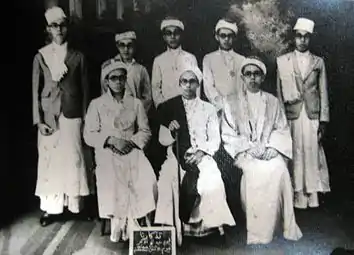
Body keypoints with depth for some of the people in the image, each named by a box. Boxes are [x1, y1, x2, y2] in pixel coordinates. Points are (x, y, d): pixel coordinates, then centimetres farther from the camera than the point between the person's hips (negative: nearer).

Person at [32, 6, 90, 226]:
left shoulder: (78, 57, 6)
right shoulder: (41, 56, 5)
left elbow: (85, 89, 6)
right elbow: (36, 90, 3)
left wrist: (85, 117, 0)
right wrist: (39, 120, -4)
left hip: (72, 116, 0)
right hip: (49, 117, 0)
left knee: (74, 160, 1)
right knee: (50, 161, 2)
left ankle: (76, 204, 12)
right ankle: (52, 208, 11)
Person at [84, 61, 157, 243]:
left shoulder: (136, 103, 14)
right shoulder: (97, 104, 8)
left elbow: (145, 131, 12)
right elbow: (89, 135, 2)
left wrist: (131, 142, -8)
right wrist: (111, 140, -12)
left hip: (132, 151, 2)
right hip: (107, 153, -2)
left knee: (147, 181, -27)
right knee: (112, 182, -33)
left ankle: (136, 224, -9)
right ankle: (119, 225, -11)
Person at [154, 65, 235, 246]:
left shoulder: (208, 109, 12)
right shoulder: (169, 107, 13)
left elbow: (215, 139, 5)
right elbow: (163, 140, 11)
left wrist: (201, 152, -14)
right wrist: (170, 130, -11)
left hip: (202, 156, 0)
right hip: (176, 156, 0)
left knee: (212, 181, -31)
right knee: (168, 180, -31)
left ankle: (210, 223, -13)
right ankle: (174, 227, -17)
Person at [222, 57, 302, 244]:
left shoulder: (273, 101, 16)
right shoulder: (232, 103, 9)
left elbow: (282, 129, 11)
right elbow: (228, 135, 3)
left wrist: (272, 147, -8)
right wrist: (250, 147, -11)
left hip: (271, 152, 2)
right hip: (244, 153, -1)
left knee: (279, 170, -31)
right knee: (257, 171, -34)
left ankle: (288, 228, -22)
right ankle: (259, 234, -24)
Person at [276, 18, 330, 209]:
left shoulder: (318, 62, 9)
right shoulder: (282, 61, 5)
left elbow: (323, 93, 7)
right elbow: (279, 92, 5)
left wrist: (323, 120, 1)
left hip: (313, 116, 1)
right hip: (291, 116, -1)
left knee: (313, 153, 0)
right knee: (295, 155, -1)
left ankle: (313, 194, 11)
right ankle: (298, 195, 7)